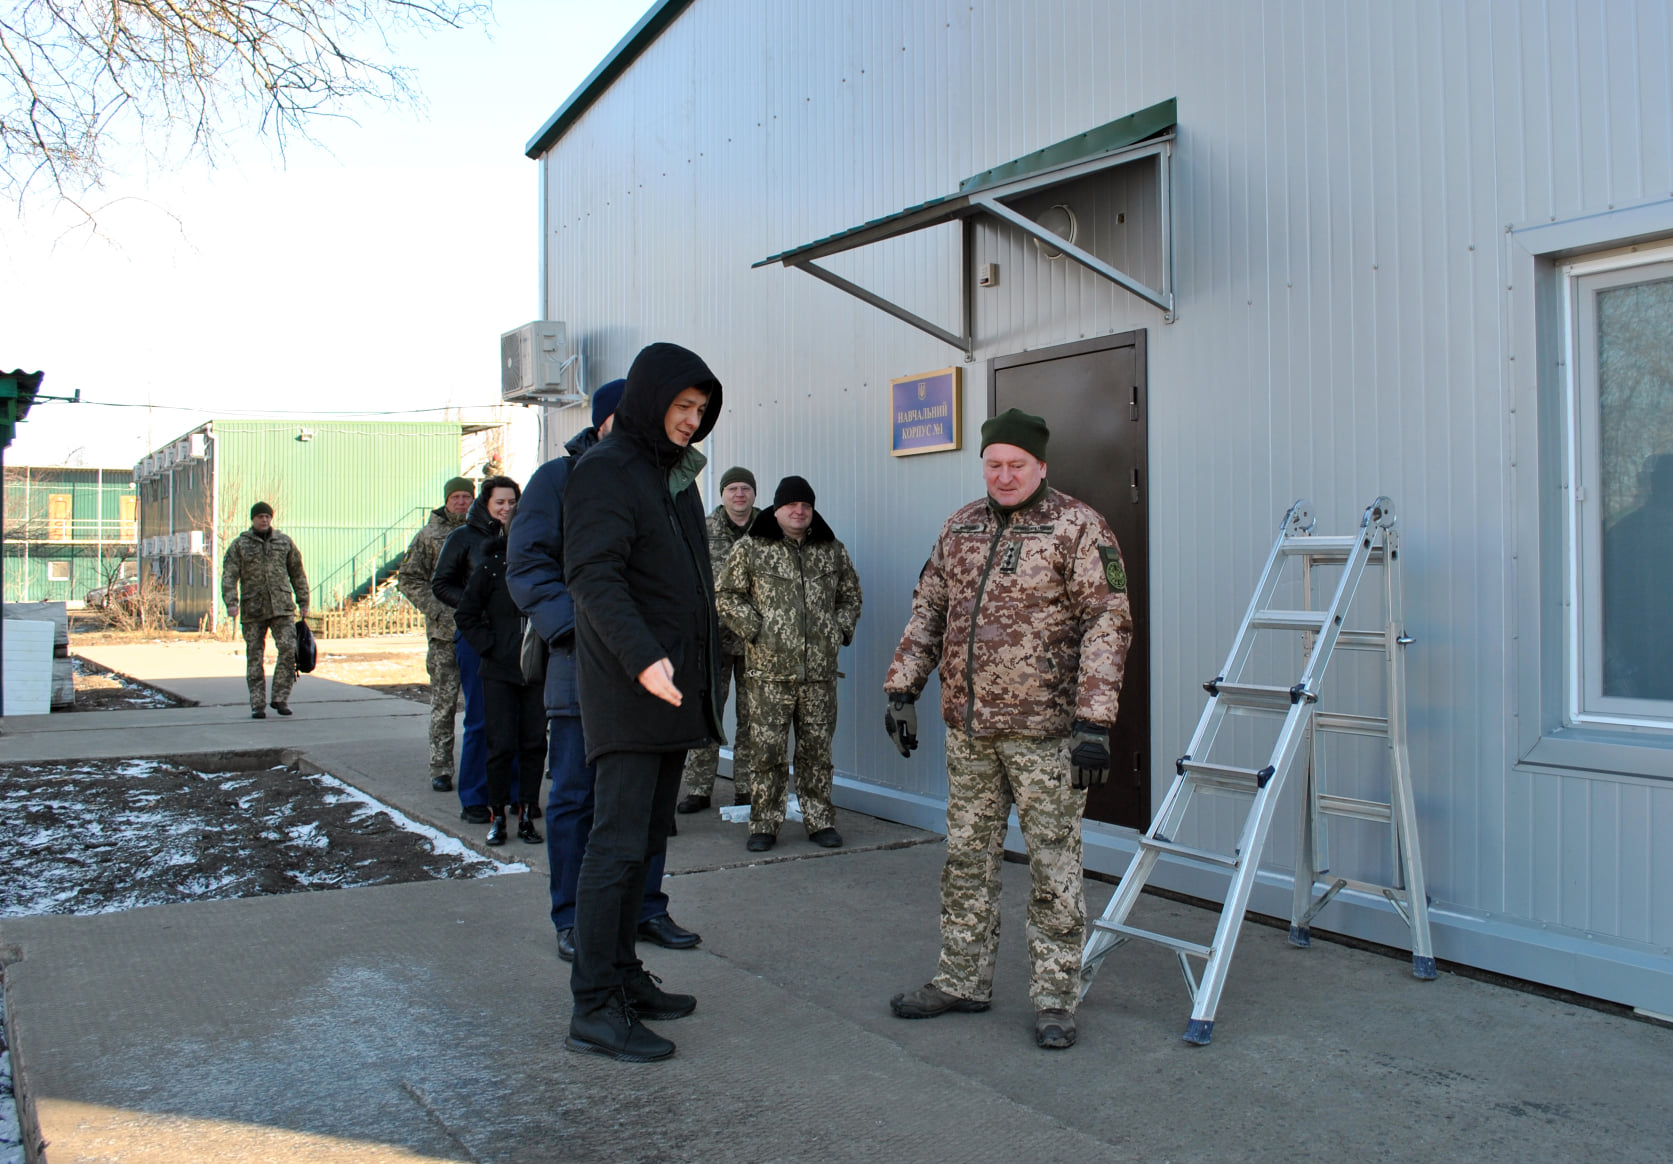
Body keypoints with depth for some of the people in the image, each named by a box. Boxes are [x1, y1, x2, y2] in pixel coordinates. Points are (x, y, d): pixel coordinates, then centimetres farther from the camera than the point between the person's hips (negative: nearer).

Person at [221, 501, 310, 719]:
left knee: (288, 649, -12)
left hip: (282, 606, 1)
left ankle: (281, 698, -1)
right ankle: (257, 704, 8)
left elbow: (297, 573, 16)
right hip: (253, 610, -1)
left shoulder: (284, 542, 11)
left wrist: (303, 602, 13)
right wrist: (231, 602, -17)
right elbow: (229, 576, -3)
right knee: (254, 657, 2)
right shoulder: (239, 545, 4)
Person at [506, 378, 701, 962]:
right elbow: (527, 564, -4)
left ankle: (646, 909, 22)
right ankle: (573, 921, 14)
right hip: (583, 667, -4)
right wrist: (571, 627, -17)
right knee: (576, 797, 3)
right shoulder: (558, 478, 2)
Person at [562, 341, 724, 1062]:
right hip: (628, 687, -9)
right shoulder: (605, 473, -8)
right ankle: (594, 1008, -3)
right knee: (619, 841, -8)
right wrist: (642, 657, -33)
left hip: (674, 690, 9)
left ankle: (624, 977, 22)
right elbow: (594, 577, -21)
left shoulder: (675, 474, 19)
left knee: (645, 840, 12)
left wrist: (705, 671, 18)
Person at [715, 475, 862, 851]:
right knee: (768, 750, 1)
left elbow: (850, 595, 22)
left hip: (820, 672, 3)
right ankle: (764, 824, 12)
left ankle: (820, 821, 19)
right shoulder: (751, 549, 2)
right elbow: (725, 595, 3)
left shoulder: (832, 551, 11)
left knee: (816, 750, 9)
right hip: (769, 670, -2)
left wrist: (841, 629, 7)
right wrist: (754, 629, -6)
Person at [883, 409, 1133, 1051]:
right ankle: (962, 980, 27)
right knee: (967, 856, 14)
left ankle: (1054, 998, 14)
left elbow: (1107, 623, -12)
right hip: (967, 727, 6)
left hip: (1044, 729, -6)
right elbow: (928, 610, 17)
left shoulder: (1077, 527, -7)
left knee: (1054, 864, 2)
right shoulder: (960, 527, 11)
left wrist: (1094, 721, -19)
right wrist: (901, 687, 10)